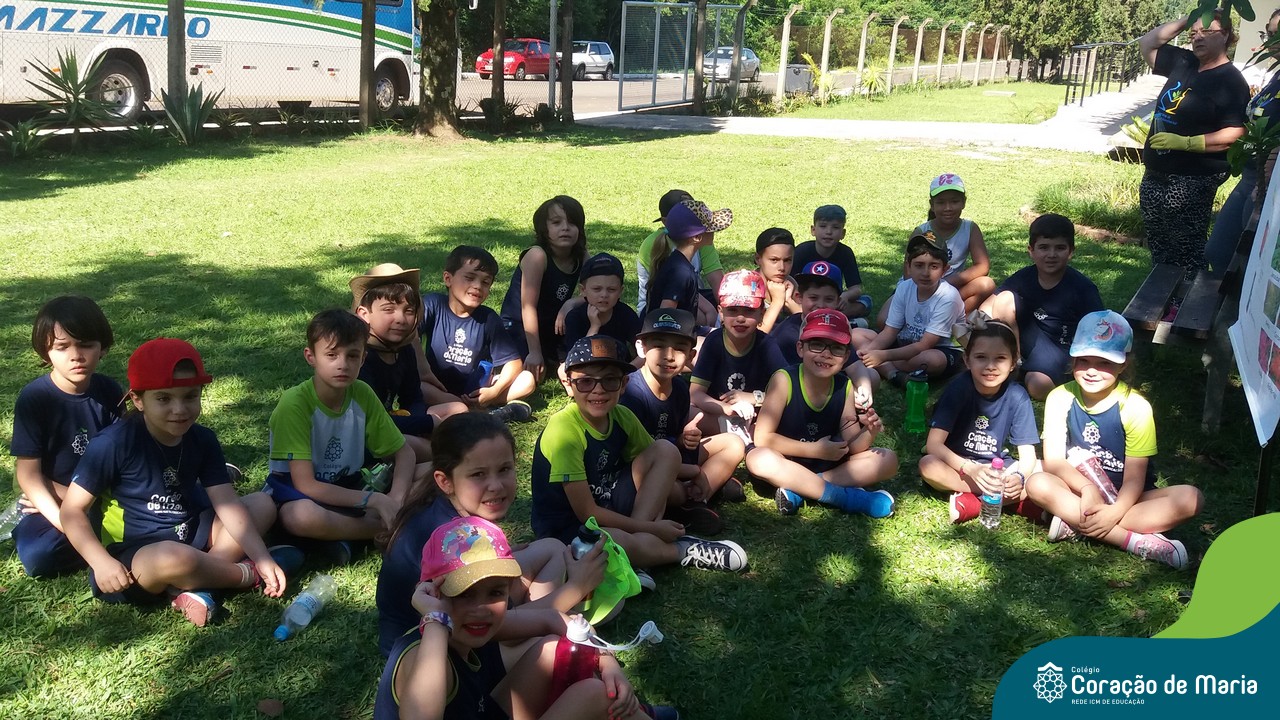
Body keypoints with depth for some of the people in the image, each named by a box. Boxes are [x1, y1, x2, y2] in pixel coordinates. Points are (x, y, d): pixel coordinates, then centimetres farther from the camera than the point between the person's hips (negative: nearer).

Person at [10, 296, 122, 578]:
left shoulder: (110, 391, -5)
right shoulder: (34, 398, -14)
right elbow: (28, 471, -15)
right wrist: (61, 521, -26)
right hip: (53, 502, -3)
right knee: (37, 555, -32)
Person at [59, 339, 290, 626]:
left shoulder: (203, 440, -2)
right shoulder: (114, 443, -17)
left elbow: (227, 504, -6)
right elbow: (72, 509, -12)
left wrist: (263, 557, -19)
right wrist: (101, 562, -27)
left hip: (190, 537, 6)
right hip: (133, 555, -6)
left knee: (263, 504, -4)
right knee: (176, 558, -39)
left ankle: (192, 586, -18)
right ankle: (248, 575, -7)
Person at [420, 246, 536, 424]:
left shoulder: (489, 319, -2)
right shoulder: (432, 305, -10)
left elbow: (513, 362, -3)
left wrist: (495, 391, -18)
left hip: (474, 392, 3)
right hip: (437, 389, -2)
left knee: (527, 380, -11)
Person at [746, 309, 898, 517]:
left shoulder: (845, 388, -7)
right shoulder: (784, 380, -19)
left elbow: (851, 447, -5)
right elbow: (762, 438, -22)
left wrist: (869, 433, -27)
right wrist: (816, 449, -22)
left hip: (827, 464, 5)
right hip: (786, 463, -4)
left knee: (888, 460, -9)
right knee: (759, 459, -36)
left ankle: (799, 488, -21)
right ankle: (846, 497, -24)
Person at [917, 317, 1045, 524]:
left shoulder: (1017, 396, -13)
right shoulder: (958, 388, -18)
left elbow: (1027, 454, -11)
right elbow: (934, 443, -23)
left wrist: (1018, 477, -34)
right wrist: (971, 469, -37)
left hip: (997, 466, 1)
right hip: (958, 464, -1)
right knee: (928, 465, -33)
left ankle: (973, 502, -25)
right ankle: (1012, 500, -26)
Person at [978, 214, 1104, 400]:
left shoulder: (1083, 288, -17)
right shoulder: (1024, 278, -7)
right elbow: (990, 304, -3)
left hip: (1059, 347, -4)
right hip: (1030, 336, 5)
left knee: (1038, 386, -34)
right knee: (1005, 298, -18)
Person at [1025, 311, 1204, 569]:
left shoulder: (1135, 406, -13)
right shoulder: (1060, 398, -8)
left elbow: (1134, 478, -15)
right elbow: (1053, 461, -14)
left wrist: (1115, 512, -34)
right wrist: (1087, 488, -32)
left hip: (1124, 498, 0)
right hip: (1080, 491, 0)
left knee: (1190, 498, -26)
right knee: (1038, 484, -30)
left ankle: (1075, 523, -28)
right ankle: (1138, 542, -30)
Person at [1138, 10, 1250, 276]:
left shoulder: (1231, 81, -10)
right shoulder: (1183, 63, 10)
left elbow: (1236, 133, -19)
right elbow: (1146, 44, 20)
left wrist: (1185, 142, -24)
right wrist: (1185, 21, 9)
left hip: (1191, 182, -7)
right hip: (1155, 175, 8)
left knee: (1186, 253, -6)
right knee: (1159, 249, 15)